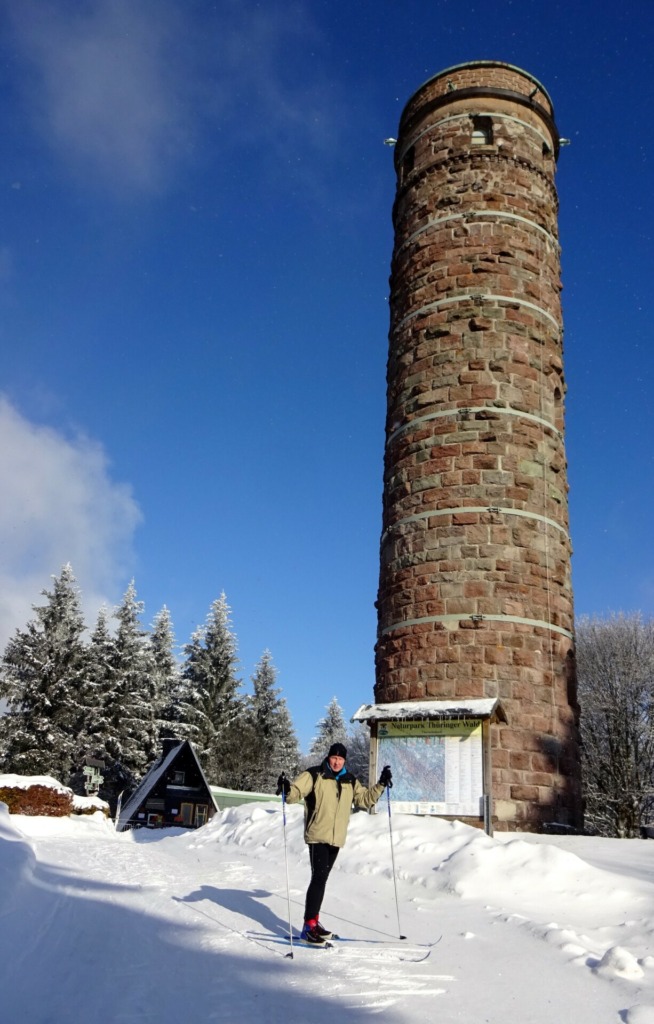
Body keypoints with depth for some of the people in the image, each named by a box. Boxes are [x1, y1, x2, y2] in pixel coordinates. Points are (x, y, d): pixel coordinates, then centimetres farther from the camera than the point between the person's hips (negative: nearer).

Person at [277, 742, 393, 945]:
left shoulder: (350, 781, 11)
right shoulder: (314, 775, -6)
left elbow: (365, 799, 18)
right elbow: (295, 793, -13)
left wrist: (381, 785, 8)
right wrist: (286, 788, -35)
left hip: (336, 839, 6)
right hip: (317, 836, -6)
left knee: (321, 879, 14)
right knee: (319, 878, -13)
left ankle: (313, 922, 25)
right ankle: (309, 927, -8)